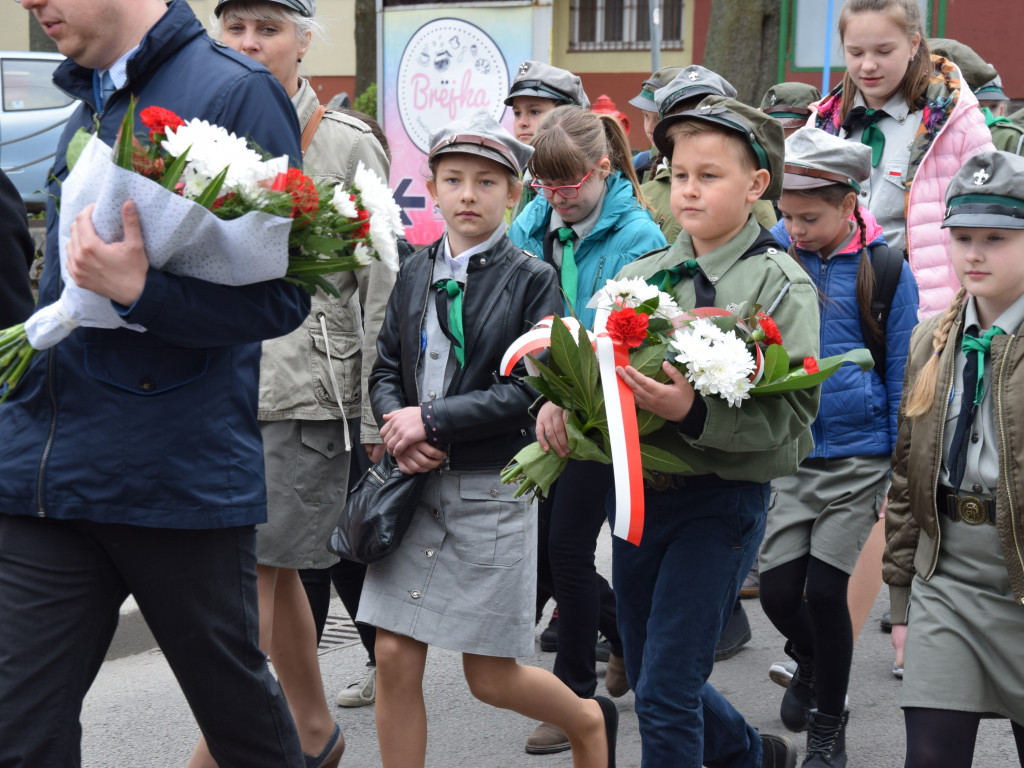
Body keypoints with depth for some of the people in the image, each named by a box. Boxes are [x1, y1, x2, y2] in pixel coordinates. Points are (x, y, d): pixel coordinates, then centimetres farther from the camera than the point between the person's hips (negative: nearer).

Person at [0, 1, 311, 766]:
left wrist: (140, 291, -25)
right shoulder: (87, 106, 15)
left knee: (237, 702, 12)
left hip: (182, 474, -6)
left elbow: (282, 295, -13)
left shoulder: (237, 91, -9)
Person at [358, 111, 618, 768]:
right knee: (396, 659, 1)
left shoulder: (532, 279, -5)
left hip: (492, 489, -4)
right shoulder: (417, 272, 8)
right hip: (415, 483, 4)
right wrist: (399, 430, -10)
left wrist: (431, 419, -17)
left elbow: (527, 392, -13)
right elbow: (386, 370, 10)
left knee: (490, 676, 4)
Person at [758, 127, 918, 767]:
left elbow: (902, 378, -1)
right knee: (778, 590, 1)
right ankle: (811, 664, 37)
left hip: (858, 454, -2)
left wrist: (902, 477, -2)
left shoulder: (884, 270, -6)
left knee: (825, 589, -3)